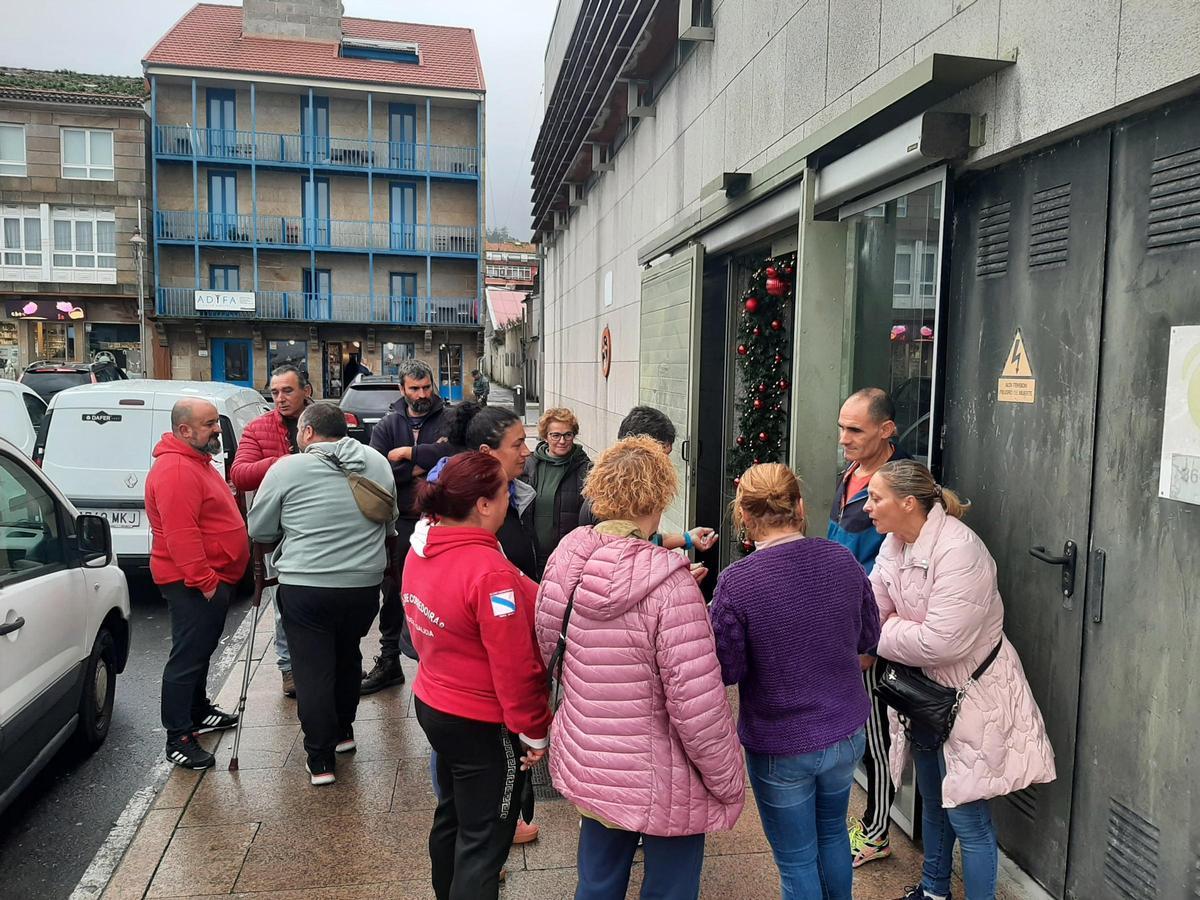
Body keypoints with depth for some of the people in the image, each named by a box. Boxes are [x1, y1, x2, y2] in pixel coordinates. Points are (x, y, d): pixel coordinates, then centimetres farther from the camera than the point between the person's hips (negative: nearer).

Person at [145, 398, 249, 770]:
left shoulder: (196, 461, 14)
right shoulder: (175, 470, -21)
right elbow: (180, 535, -27)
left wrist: (215, 578, 23)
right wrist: (204, 581, -26)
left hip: (212, 578, 11)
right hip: (195, 584, -11)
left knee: (201, 650, 21)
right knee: (188, 656, -4)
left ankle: (199, 711, 36)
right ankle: (178, 738, 4)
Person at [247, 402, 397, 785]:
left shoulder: (287, 469, -7)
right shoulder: (378, 463, 4)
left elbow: (259, 530, 1)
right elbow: (390, 522, 14)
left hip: (305, 586, -4)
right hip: (365, 584, 4)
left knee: (313, 670, 7)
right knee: (347, 657, 24)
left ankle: (321, 759, 12)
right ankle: (343, 731, 39)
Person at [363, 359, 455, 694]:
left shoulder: (447, 419, -1)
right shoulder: (388, 424, 6)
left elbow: (454, 451, -23)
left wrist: (408, 453, -15)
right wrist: (419, 469, -15)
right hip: (399, 522, 3)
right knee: (392, 592, 13)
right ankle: (389, 660, 29)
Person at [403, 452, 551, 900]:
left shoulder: (421, 551, -4)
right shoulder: (491, 571, -30)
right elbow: (514, 666, -25)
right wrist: (533, 731, -11)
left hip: (432, 704, 9)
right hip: (484, 725, -8)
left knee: (451, 814, 27)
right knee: (485, 839, 9)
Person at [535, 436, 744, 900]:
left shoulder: (566, 559, -8)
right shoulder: (668, 583, -27)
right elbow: (698, 704, -26)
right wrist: (729, 781, -10)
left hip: (584, 768, 6)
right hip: (658, 785, -5)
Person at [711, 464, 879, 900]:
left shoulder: (736, 582, -24)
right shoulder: (842, 560, -10)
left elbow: (727, 670, -15)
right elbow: (868, 637, 4)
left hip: (780, 746, -5)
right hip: (846, 733, 5)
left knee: (797, 860, 15)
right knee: (832, 833, 29)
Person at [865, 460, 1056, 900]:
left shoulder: (959, 550, -29)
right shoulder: (894, 544, -2)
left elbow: (940, 642, -33)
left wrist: (881, 636, -19)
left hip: (969, 694, -8)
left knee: (966, 814, 1)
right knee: (932, 800, 25)